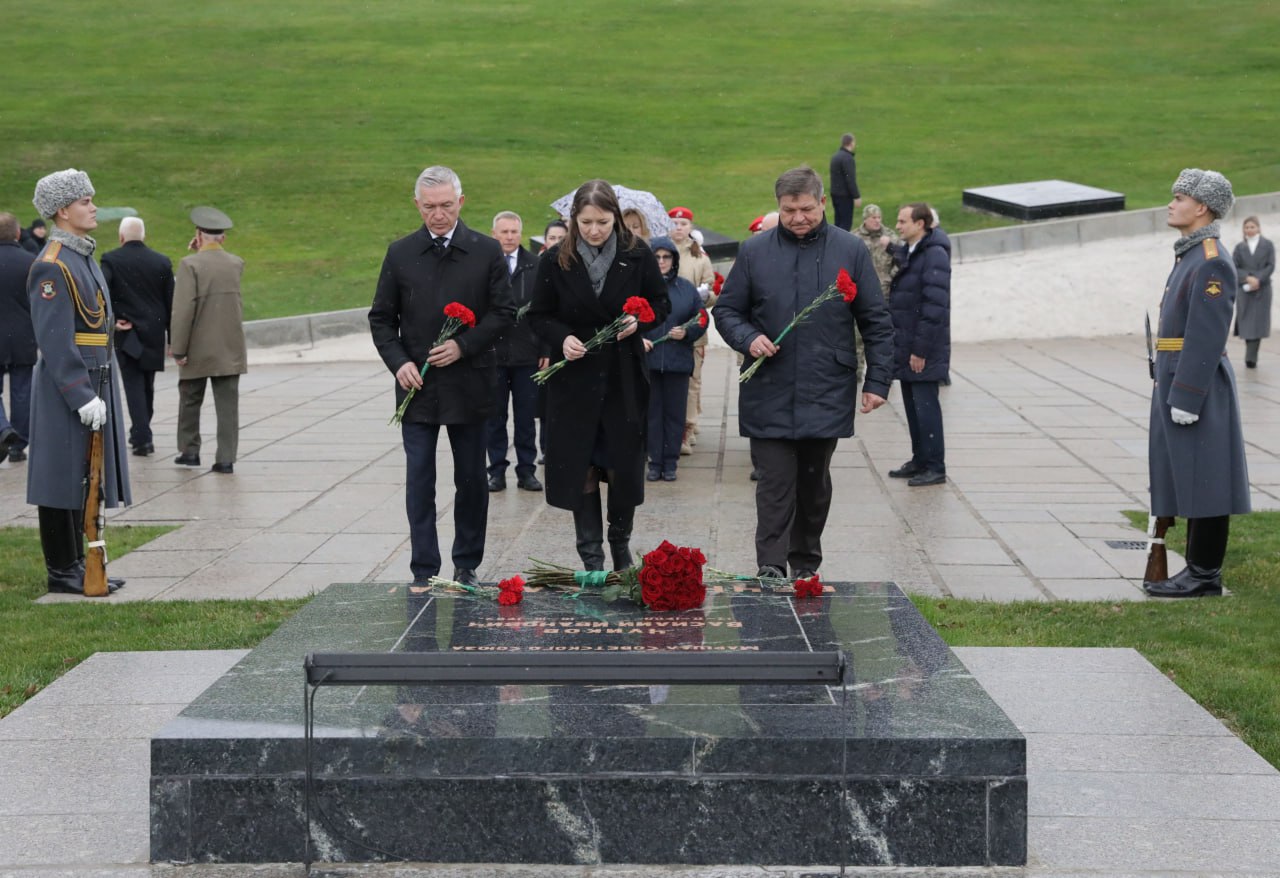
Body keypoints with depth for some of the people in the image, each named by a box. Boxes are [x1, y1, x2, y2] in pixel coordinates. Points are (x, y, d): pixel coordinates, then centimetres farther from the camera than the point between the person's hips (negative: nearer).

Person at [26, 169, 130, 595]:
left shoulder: (84, 257, 15)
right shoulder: (52, 266, -16)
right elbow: (55, 340, -20)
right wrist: (82, 396, -23)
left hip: (92, 383, 10)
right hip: (65, 388, -9)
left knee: (81, 480, 13)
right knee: (62, 480, -2)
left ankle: (76, 566, 21)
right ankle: (61, 572, 5)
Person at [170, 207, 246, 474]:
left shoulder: (190, 264, -12)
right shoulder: (236, 264, 2)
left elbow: (183, 309, -17)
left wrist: (178, 349, -12)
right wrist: (201, 254, 12)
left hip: (198, 350, -3)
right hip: (230, 349, 3)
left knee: (190, 401, 15)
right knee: (227, 404, 2)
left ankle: (189, 451, 25)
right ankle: (226, 458, -1)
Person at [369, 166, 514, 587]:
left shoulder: (487, 251, 0)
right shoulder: (400, 253, 4)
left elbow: (503, 312, 0)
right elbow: (381, 318, 7)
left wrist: (463, 345, -14)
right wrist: (398, 361, -9)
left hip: (469, 383, 0)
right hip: (416, 383, 0)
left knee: (472, 479, 8)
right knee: (419, 481, -1)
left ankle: (467, 565, 20)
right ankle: (424, 572, 3)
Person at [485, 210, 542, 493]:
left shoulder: (535, 266, 2)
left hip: (527, 353, 1)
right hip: (491, 352, -1)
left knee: (526, 417, 7)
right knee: (494, 417, 7)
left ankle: (526, 470, 15)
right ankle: (497, 471, 15)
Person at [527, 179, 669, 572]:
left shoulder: (637, 255, -3)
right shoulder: (556, 261, -3)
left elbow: (661, 304, 6)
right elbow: (539, 316, 3)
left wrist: (639, 322, -14)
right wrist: (562, 338, -16)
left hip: (625, 378, 0)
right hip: (574, 378, 0)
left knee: (624, 464, 6)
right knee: (581, 468, 2)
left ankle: (621, 542, 27)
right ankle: (591, 555, 12)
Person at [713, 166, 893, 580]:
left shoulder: (851, 251, 2)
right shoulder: (754, 251, 2)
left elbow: (876, 323, 6)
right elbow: (726, 310, 10)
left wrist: (877, 381, 1)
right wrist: (748, 339, -11)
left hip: (827, 394, 1)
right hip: (769, 394, -1)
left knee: (814, 484, 12)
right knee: (775, 484, -6)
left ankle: (805, 565, 25)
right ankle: (771, 569, -6)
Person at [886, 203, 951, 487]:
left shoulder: (935, 255, -16)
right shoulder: (905, 252, 13)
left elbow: (935, 307, -20)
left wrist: (921, 349, -20)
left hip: (924, 350, -9)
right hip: (906, 347, 9)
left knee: (925, 405, -5)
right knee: (912, 404, 13)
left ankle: (935, 467, 1)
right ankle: (920, 461, 23)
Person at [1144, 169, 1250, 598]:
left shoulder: (1212, 262, -15)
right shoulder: (1191, 256, 16)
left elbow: (1207, 336, -20)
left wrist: (1186, 397, -21)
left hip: (1195, 385, -10)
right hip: (1178, 381, 10)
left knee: (1202, 481, -5)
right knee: (1190, 481, 11)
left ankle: (1204, 575, -1)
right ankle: (1198, 569, 16)